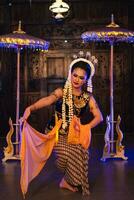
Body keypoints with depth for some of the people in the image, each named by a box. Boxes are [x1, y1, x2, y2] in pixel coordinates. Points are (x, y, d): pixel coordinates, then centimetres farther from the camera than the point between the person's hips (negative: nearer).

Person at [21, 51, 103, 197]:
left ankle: (67, 181, 10)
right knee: (68, 154, -24)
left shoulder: (88, 97, 3)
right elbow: (48, 100, -25)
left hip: (75, 135, 3)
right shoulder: (61, 92, -5)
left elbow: (99, 117, -2)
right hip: (58, 134, -3)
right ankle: (67, 180, 8)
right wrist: (31, 108, -44)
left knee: (79, 153, -20)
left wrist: (84, 128, -17)